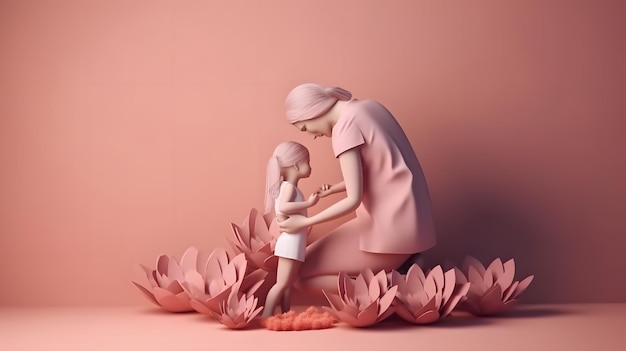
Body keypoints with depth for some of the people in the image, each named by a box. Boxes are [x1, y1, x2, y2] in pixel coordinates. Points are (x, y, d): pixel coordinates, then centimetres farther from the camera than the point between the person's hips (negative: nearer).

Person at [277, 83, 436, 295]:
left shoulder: (345, 126, -14)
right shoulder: (367, 107, 11)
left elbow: (354, 199, -16)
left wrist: (304, 222, -8)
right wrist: (336, 189, 17)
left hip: (391, 230, -9)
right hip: (409, 224, 9)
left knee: (300, 273, -1)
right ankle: (397, 272, 9)